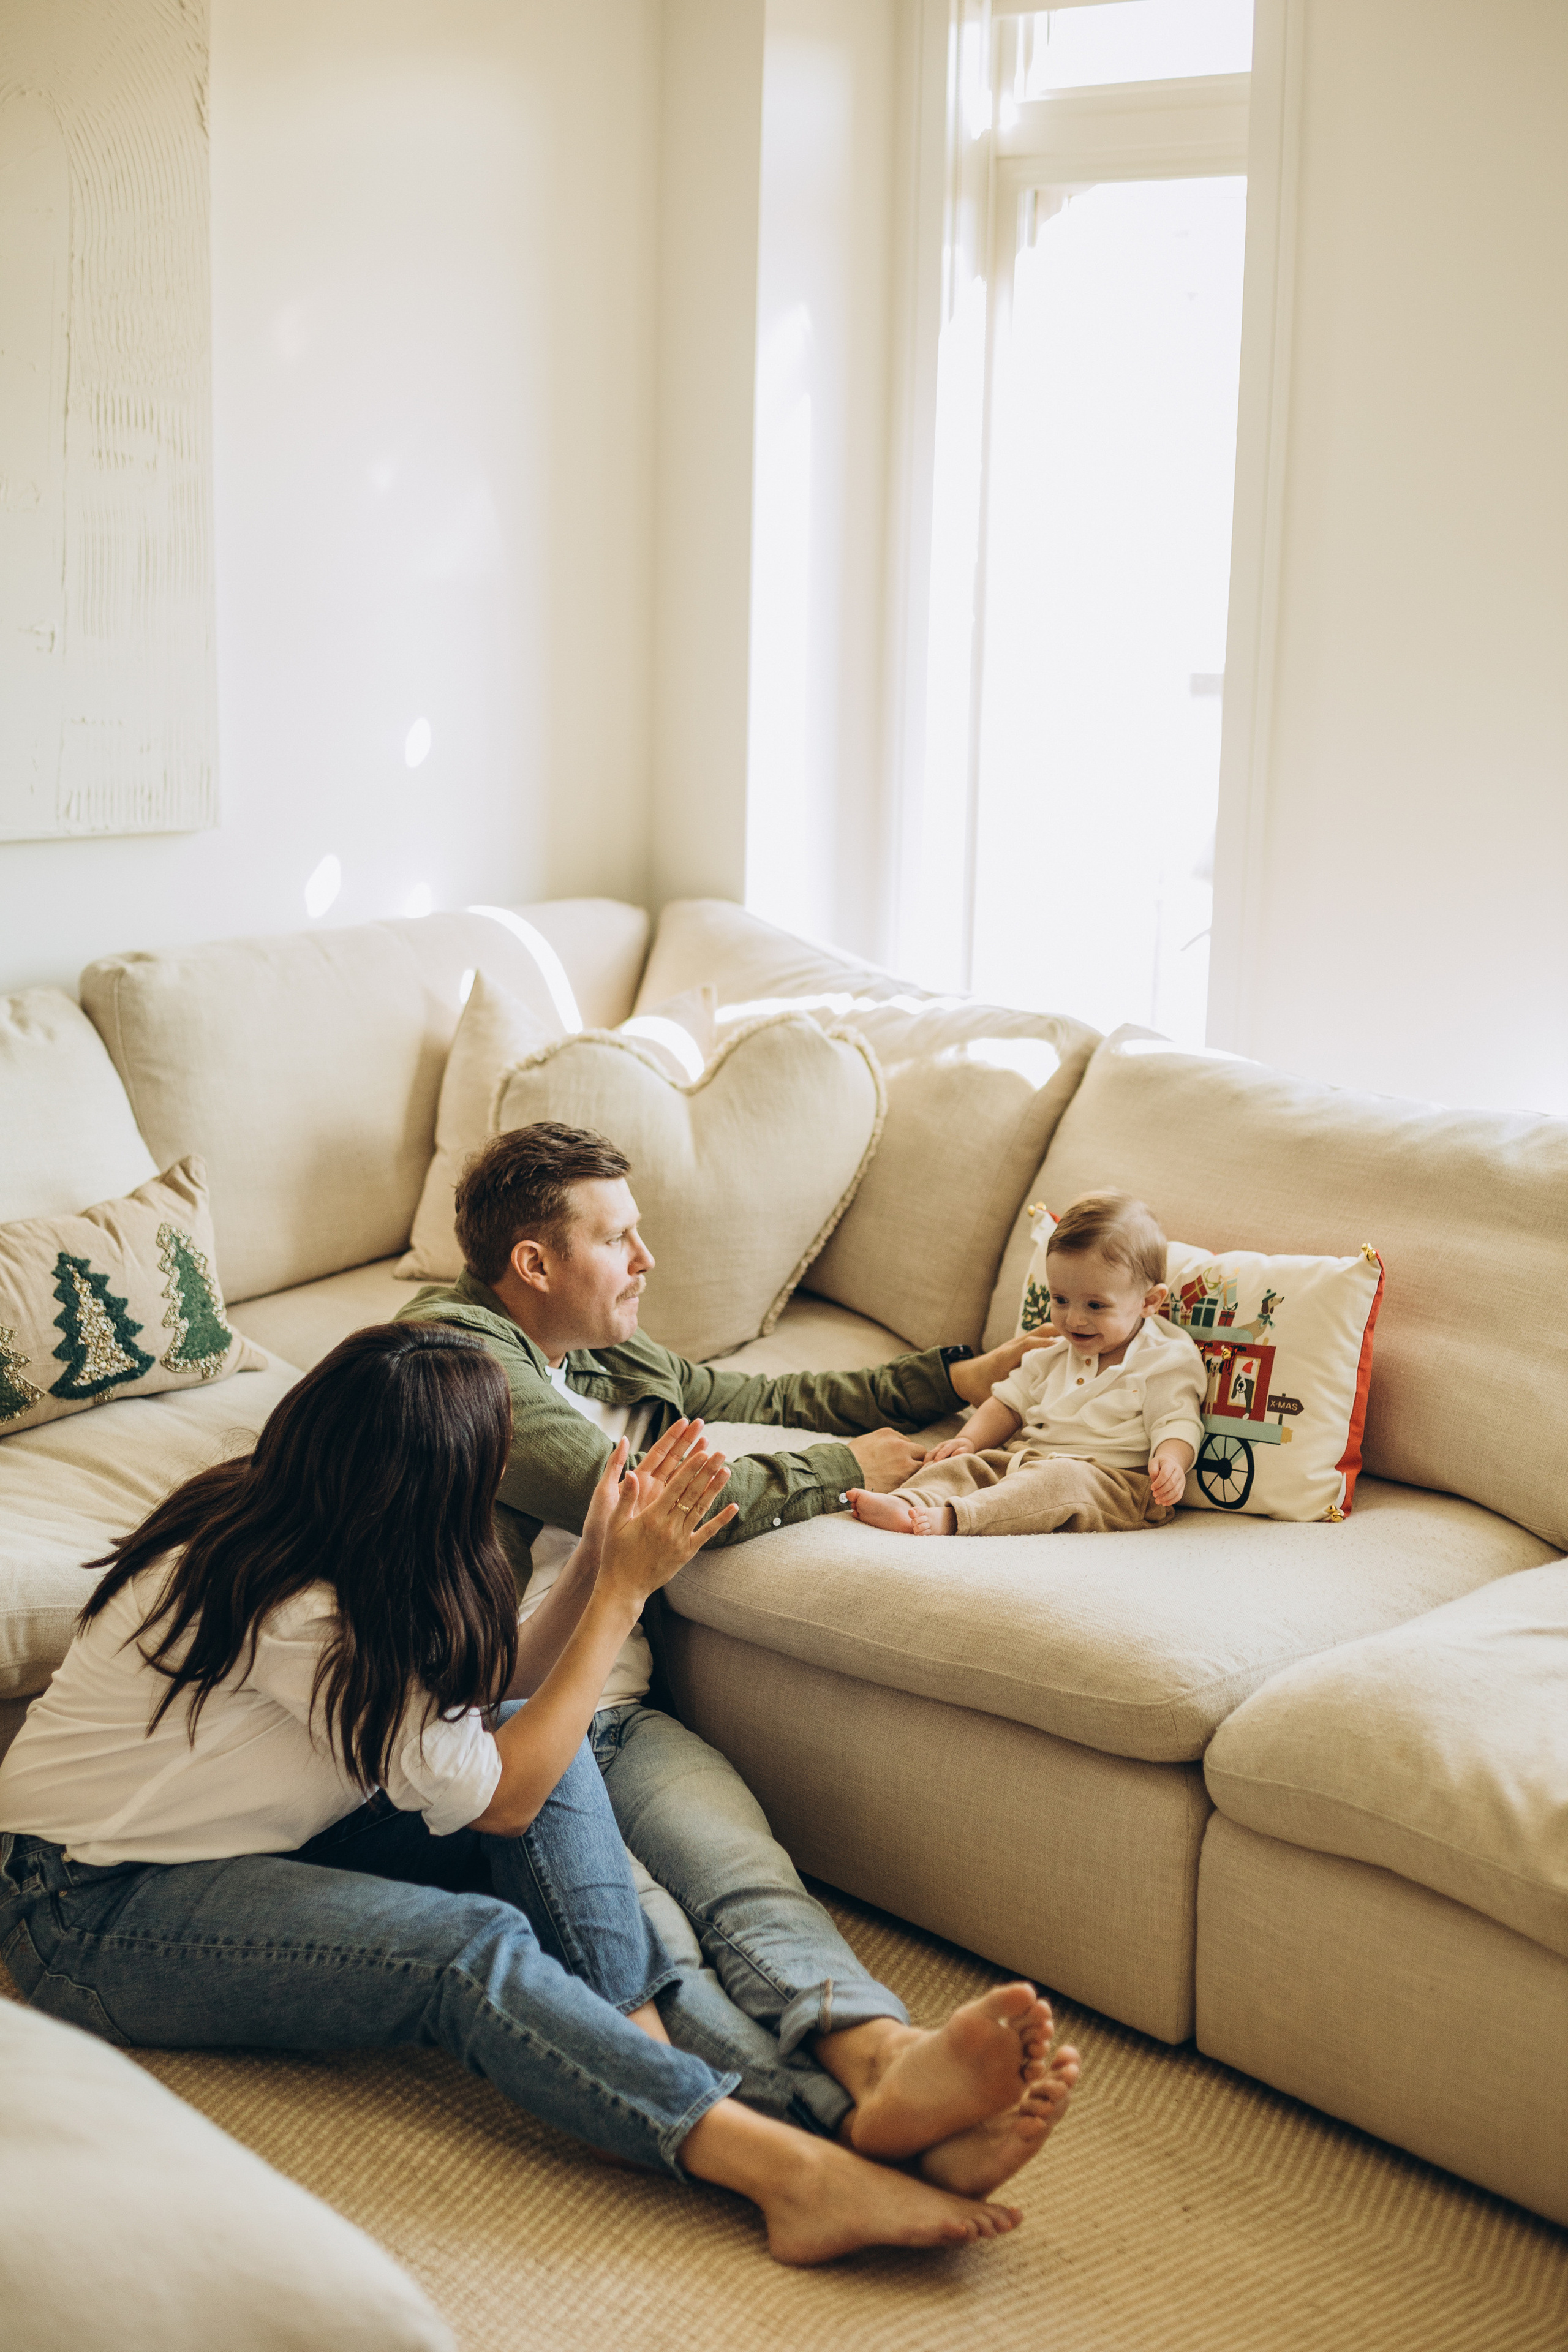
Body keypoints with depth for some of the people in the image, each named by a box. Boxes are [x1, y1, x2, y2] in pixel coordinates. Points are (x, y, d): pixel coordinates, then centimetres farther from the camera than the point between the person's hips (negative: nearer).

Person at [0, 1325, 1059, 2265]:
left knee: (544, 1748, -12)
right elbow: (498, 1795, -21)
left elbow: (499, 1686, 4)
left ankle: (647, 2054, -19)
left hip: (251, 1838, 9)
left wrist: (604, 1565, -10)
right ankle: (794, 2173, -37)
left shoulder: (281, 1525, -3)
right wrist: (625, 1590, -19)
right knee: (473, 1946, -30)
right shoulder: (296, 1612, -28)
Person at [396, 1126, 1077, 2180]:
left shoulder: (616, 1363, 25)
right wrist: (843, 1470, 1)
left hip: (616, 1717, 7)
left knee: (741, 1865, -27)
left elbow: (766, 1400, 39)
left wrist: (962, 1377, 36)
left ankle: (881, 2057, -55)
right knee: (636, 1932, -33)